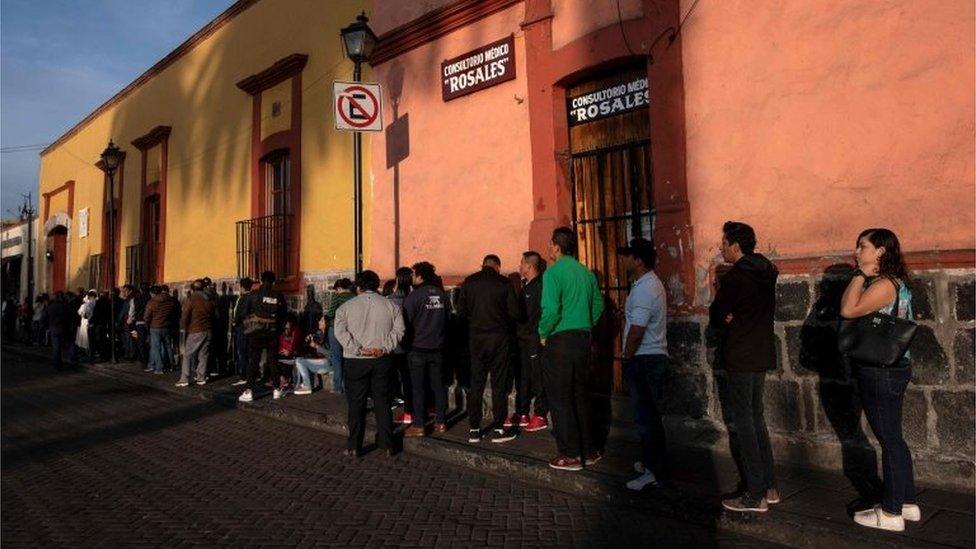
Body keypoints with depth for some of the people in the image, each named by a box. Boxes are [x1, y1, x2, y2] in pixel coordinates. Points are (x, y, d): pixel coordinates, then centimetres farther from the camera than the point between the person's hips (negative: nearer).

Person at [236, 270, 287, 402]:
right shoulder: (279, 296, 1)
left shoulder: (253, 295, -5)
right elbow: (284, 314, 8)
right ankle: (277, 389, 14)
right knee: (273, 361, 10)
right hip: (273, 333, 2)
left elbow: (242, 312, -3)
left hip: (256, 333, -2)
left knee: (253, 362, 2)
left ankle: (249, 391, -1)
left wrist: (238, 321, 17)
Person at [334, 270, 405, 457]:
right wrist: (384, 348, -7)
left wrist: (358, 350, -12)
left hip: (355, 361, -1)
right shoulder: (391, 305, 5)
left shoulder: (347, 306, 1)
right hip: (382, 360, 2)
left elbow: (340, 331, -9)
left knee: (356, 403, 7)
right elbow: (398, 330, -3)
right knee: (382, 401, 10)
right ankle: (387, 445, 13)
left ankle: (354, 446, 13)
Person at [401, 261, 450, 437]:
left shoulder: (414, 296, -14)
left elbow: (406, 322, -11)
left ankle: (418, 425, 6)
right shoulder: (442, 295, 2)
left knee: (418, 388, 2)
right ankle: (441, 422, 18)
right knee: (438, 385, 12)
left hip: (418, 348, -5)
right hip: (438, 348, 5)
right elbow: (447, 319, 10)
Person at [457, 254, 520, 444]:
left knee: (476, 383, 9)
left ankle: (474, 430, 12)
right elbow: (514, 312, -6)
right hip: (498, 336, -2)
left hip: (476, 337, 2)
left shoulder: (469, 282, 0)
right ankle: (498, 429, 8)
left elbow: (461, 311, 0)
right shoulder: (504, 283, -5)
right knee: (498, 384, 5)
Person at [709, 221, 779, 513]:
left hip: (738, 360, -9)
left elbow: (716, 318, -10)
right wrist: (732, 318, 0)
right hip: (761, 356, 9)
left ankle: (755, 495, 4)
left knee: (740, 423, -1)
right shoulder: (767, 273, 10)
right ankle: (769, 487, 24)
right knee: (756, 420, 18)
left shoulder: (735, 277, -16)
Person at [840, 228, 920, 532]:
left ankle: (891, 513, 13)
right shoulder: (891, 282, 13)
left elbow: (848, 310, -27)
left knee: (890, 441, 1)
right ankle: (907, 503, 31)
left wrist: (861, 274, -19)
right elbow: (851, 311, 10)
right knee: (893, 438, 19)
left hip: (882, 372, -10)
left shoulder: (884, 284, -18)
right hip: (887, 370, 10)